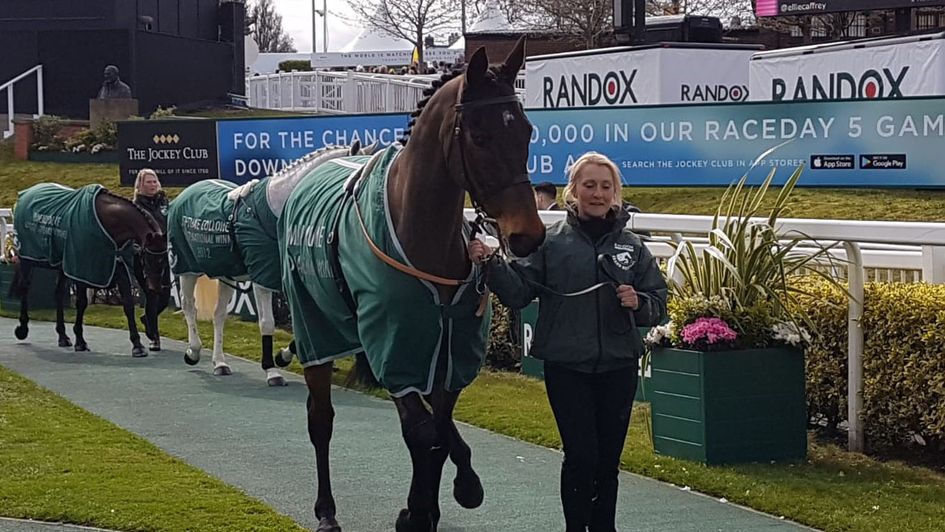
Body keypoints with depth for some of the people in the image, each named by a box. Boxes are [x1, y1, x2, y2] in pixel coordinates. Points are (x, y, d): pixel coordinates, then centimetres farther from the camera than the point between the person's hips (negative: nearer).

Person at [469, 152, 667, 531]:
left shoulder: (631, 246, 5)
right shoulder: (551, 241, -2)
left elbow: (659, 306, 7)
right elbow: (517, 293, -6)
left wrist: (638, 303, -14)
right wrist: (491, 264, -21)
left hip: (619, 367, 3)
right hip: (567, 367, -3)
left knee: (608, 460, 10)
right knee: (581, 457, -6)